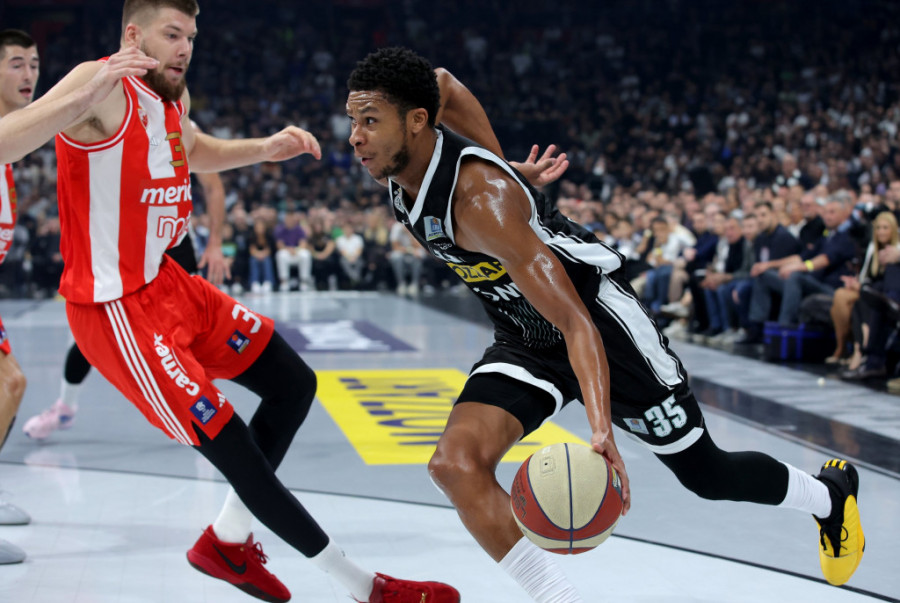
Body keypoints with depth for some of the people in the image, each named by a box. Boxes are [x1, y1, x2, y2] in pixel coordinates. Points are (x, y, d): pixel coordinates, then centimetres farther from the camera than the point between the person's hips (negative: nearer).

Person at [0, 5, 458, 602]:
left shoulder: (174, 93, 7)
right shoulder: (100, 85, -19)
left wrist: (264, 148, 15)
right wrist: (86, 97, -48)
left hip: (168, 283, 10)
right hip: (118, 309, -10)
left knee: (294, 383, 11)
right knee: (232, 447, -10)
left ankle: (227, 541, 24)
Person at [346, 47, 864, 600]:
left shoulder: (482, 199, -35)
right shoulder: (400, 165, -11)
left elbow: (576, 322, -39)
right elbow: (442, 83, 11)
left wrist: (601, 429, -51)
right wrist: (505, 168, 12)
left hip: (600, 319, -7)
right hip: (523, 342, 7)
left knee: (707, 476, 9)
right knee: (456, 463, -19)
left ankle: (831, 492, 39)